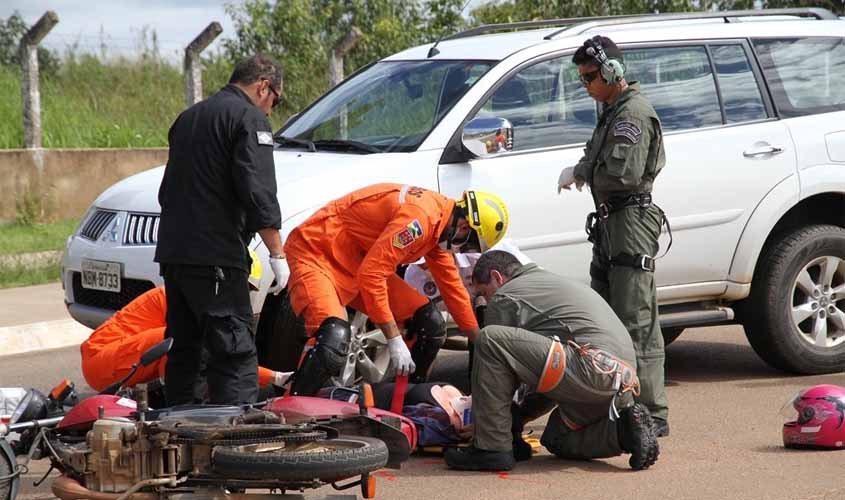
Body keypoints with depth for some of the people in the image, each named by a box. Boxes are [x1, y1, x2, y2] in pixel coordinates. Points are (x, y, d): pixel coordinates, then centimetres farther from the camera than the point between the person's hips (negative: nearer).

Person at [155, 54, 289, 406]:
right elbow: (258, 193, -16)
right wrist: (277, 254, -12)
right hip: (214, 256, -8)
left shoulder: (190, 117, 21)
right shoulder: (249, 118, -6)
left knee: (183, 350, 15)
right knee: (235, 354, -10)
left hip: (171, 252, 9)